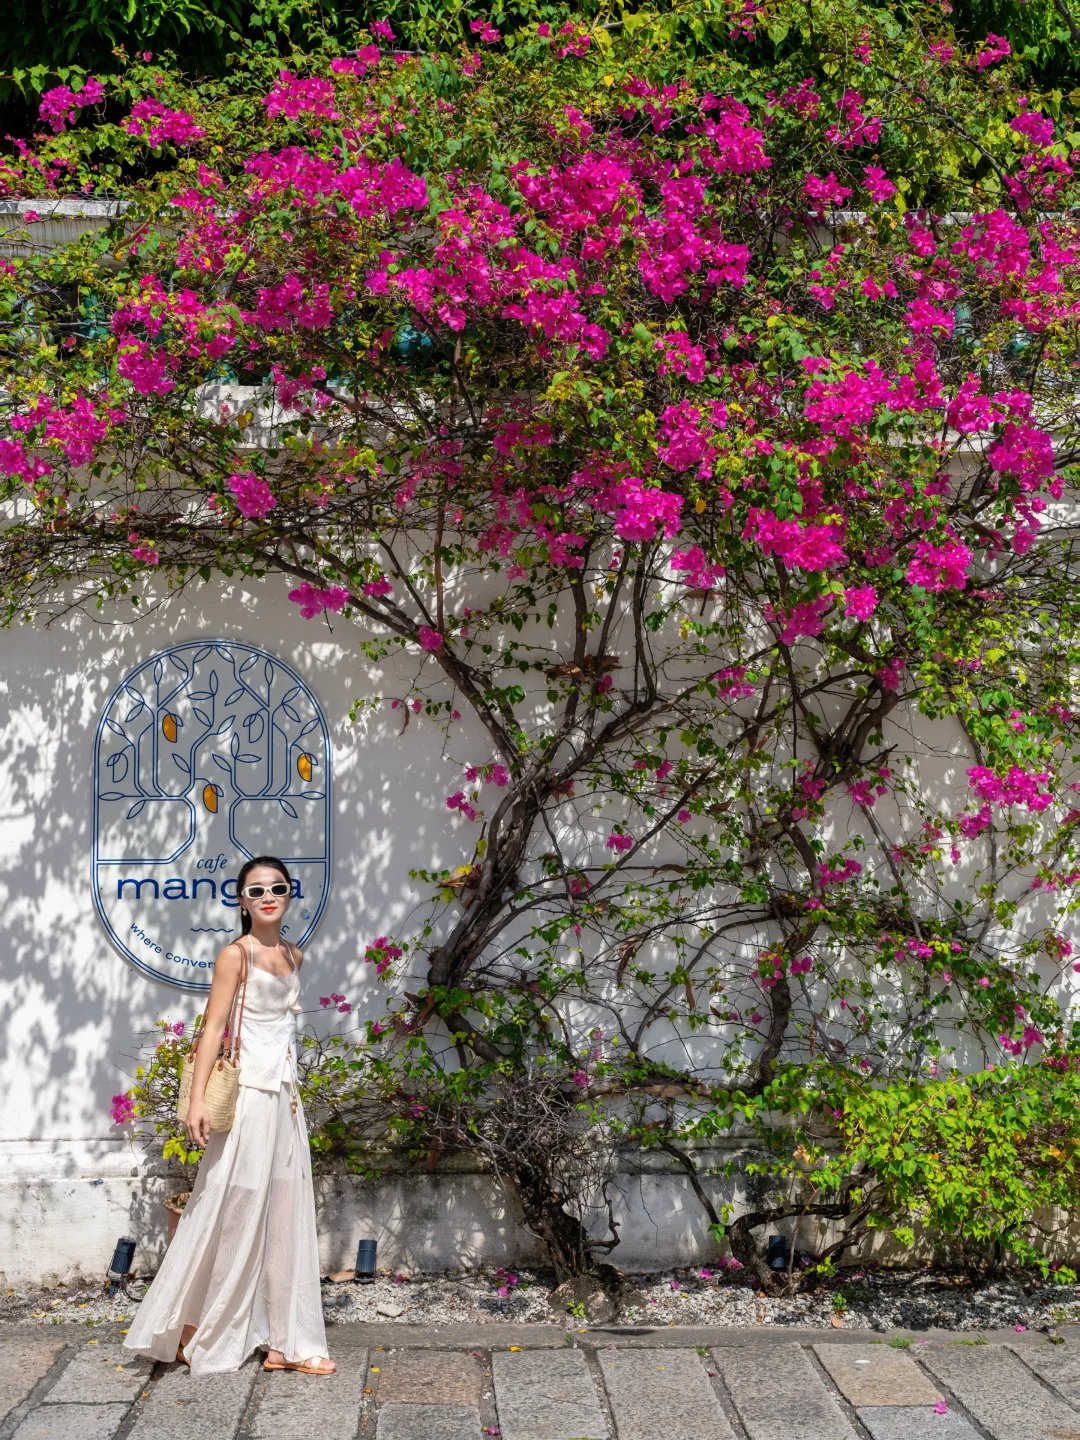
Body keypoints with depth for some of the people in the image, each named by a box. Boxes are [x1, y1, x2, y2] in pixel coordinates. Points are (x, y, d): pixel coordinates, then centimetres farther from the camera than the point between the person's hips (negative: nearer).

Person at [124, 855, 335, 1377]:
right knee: (231, 1213, -1)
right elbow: (213, 1028, -13)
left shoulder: (294, 957, 12)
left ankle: (286, 1342, 14)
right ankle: (193, 1333, 14)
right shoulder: (236, 954, -8)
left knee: (285, 1216, 8)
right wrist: (197, 1099, -21)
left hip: (285, 1095, 7)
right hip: (247, 1093, -7)